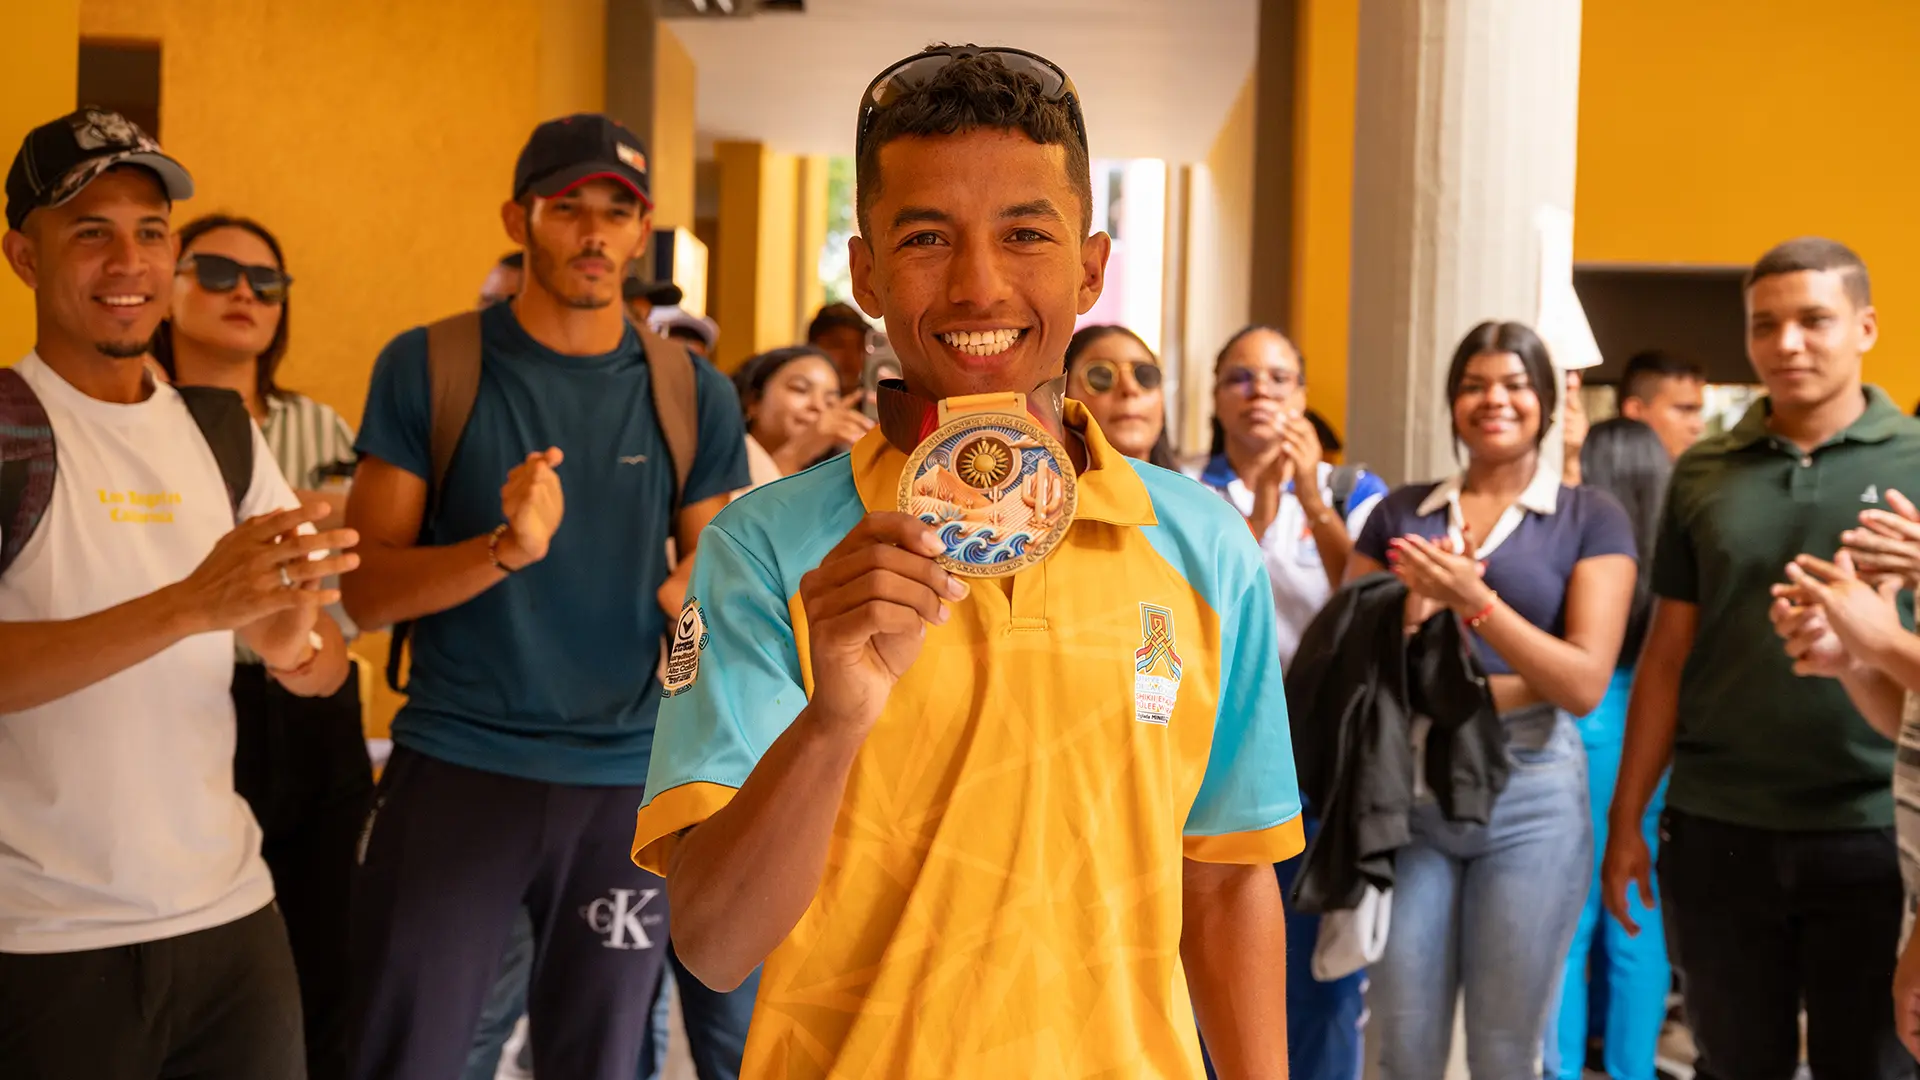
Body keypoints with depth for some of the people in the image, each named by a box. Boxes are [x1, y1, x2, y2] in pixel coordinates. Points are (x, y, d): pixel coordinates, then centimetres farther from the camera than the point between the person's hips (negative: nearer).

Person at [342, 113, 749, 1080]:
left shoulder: (693, 396, 3)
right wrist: (505, 549, -23)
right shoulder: (427, 369, -2)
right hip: (455, 767, -1)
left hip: (631, 781, 2)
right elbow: (366, 589, -6)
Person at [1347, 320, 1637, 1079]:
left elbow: (1585, 683, -9)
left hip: (1529, 795, -2)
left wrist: (1476, 602, -20)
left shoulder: (1591, 519, 1)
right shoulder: (1401, 513, 10)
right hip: (1407, 789, 2)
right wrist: (1411, 609, -13)